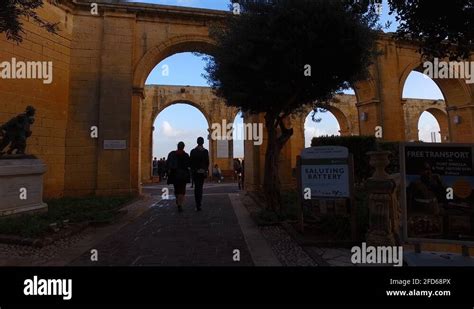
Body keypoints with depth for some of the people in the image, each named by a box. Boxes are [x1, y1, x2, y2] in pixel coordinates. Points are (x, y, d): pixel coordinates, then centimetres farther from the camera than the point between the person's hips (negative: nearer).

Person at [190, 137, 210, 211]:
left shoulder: (193, 151, -2)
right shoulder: (205, 151, -4)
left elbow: (191, 162, -1)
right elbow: (207, 162, -4)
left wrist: (192, 170, 8)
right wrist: (206, 170, 5)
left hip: (195, 171, 1)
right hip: (203, 171, 0)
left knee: (196, 187, 8)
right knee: (200, 187, 11)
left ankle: (198, 205, 1)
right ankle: (199, 203, 10)